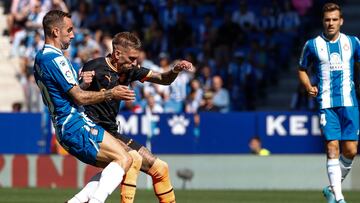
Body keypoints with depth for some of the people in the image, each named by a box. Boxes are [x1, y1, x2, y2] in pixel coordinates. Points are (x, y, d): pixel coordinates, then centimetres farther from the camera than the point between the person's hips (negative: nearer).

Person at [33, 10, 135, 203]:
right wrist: (110, 93, -9)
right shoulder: (55, 59, -15)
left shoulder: (40, 58, 17)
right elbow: (79, 97, -15)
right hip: (75, 124, -10)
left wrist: (83, 83, 20)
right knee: (123, 159, -17)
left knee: (113, 168, 10)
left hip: (63, 129, 10)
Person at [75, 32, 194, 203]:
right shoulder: (95, 68, -15)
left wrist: (175, 70, -6)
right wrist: (83, 84, -38)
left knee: (160, 168, 8)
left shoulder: (129, 70, 6)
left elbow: (163, 79, 14)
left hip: (112, 132, 8)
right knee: (133, 158, -32)